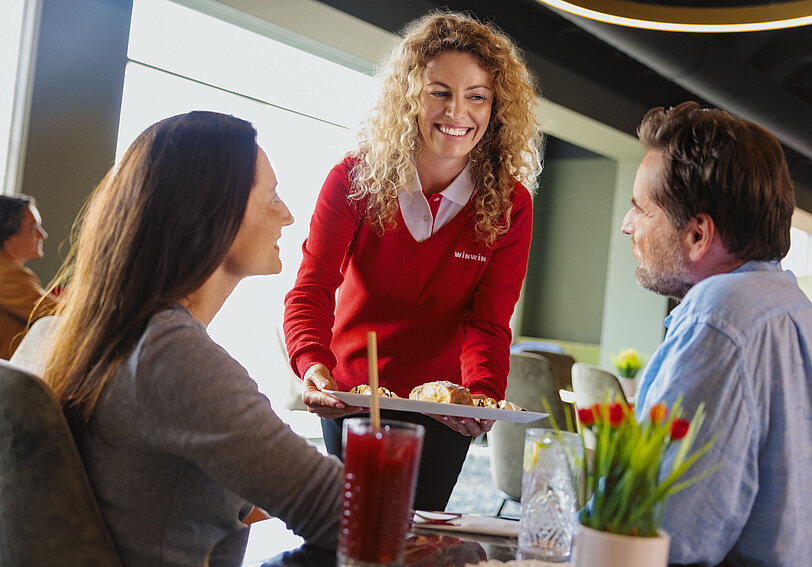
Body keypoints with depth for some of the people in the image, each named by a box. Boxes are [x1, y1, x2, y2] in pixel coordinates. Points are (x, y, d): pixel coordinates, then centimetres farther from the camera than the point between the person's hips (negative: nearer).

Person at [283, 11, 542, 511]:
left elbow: (487, 321, -16)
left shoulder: (510, 205, -13)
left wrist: (482, 395, -36)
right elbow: (312, 289, -20)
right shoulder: (355, 178, -15)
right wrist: (313, 365, -40)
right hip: (350, 396, 0)